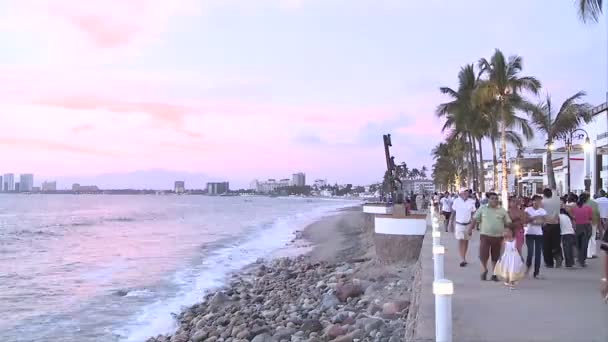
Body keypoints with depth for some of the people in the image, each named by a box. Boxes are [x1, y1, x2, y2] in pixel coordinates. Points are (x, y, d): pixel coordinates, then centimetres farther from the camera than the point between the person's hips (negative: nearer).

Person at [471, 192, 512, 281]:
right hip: (485, 235, -1)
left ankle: (494, 274, 24)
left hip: (498, 236, 2)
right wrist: (470, 229, -4)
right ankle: (484, 269, 20)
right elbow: (475, 219, 4)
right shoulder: (482, 209, 3)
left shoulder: (502, 210, 5)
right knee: (483, 255, -8)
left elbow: (508, 223, 7)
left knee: (496, 257, 9)